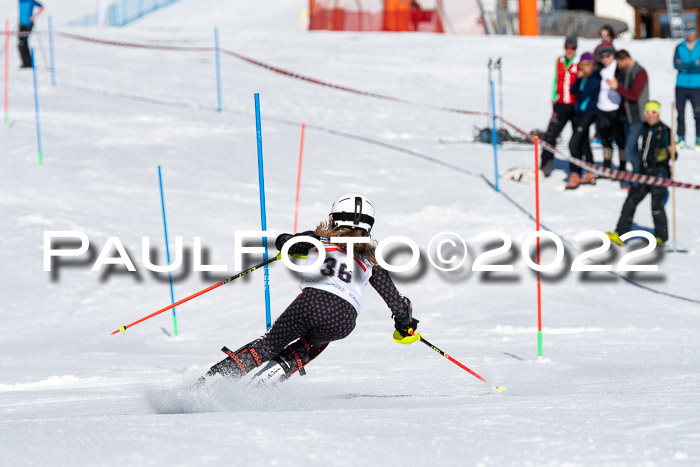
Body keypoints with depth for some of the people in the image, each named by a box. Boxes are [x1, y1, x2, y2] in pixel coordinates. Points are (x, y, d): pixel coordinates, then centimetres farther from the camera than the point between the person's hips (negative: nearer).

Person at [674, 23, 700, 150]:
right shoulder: (679, 47, 7)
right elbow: (676, 64, -6)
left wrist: (684, 66, -11)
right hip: (681, 85, 2)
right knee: (680, 112, 3)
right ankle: (681, 139, 12)